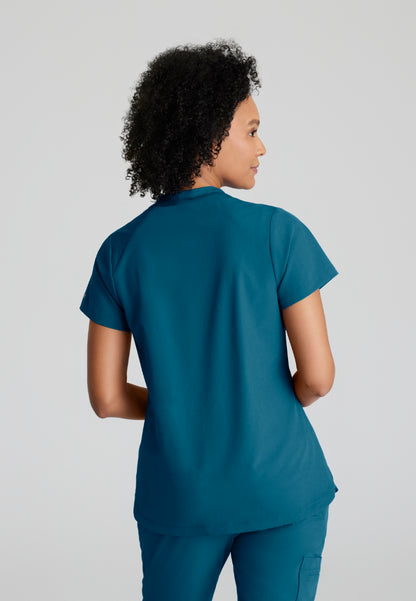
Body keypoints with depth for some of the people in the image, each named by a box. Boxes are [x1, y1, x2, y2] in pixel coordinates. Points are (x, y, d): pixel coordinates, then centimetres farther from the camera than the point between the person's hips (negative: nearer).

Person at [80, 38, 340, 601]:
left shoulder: (120, 252, -3)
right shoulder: (277, 232, -12)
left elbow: (106, 397, -2)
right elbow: (317, 373, -12)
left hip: (180, 496, 3)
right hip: (280, 486, -3)